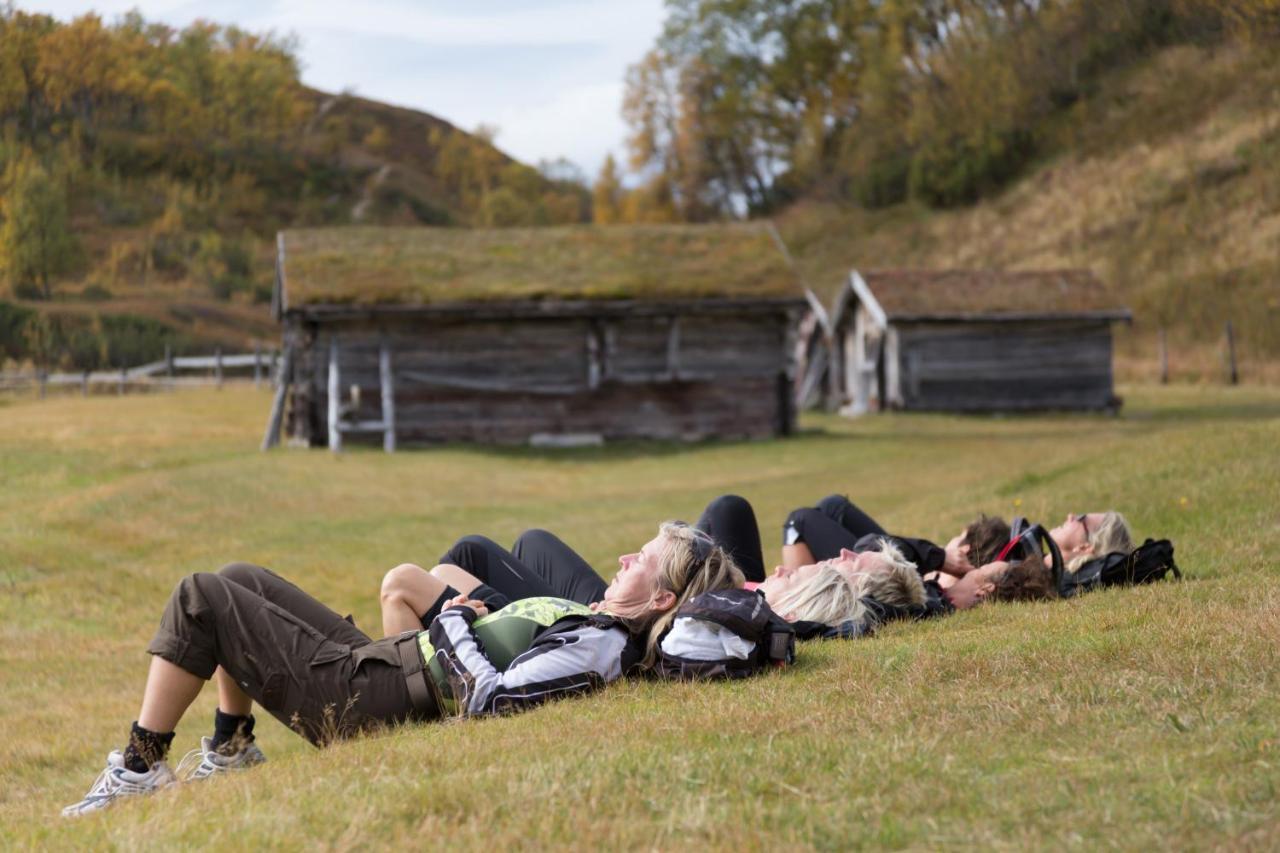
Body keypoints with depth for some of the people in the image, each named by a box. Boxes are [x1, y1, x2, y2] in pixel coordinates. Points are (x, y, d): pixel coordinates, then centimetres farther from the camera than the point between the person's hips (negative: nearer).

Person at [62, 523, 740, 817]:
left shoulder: (598, 647, -23)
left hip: (355, 700, -10)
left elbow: (491, 701, -30)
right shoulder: (599, 624, 6)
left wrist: (454, 627, -16)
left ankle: (140, 767, 3)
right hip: (380, 663, 10)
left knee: (199, 598, -5)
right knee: (238, 580, 21)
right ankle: (229, 750, 25)